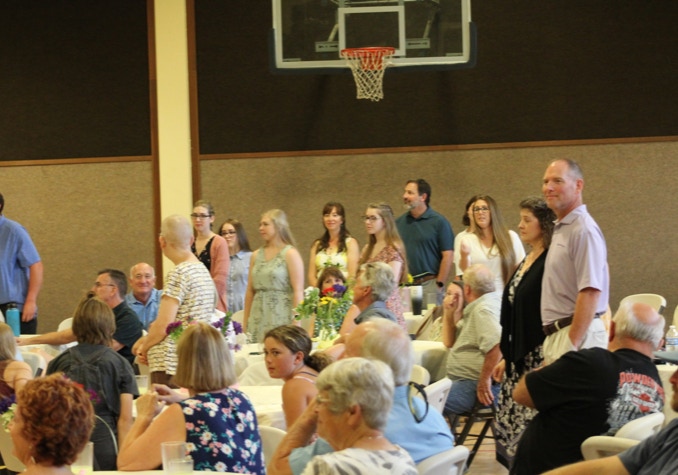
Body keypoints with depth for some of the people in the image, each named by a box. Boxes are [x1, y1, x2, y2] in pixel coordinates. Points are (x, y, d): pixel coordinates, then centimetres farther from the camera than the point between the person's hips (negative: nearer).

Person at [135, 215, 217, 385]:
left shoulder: (178, 274, -12)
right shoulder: (204, 271, 15)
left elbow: (163, 325, -16)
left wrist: (144, 347, 2)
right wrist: (147, 340, 17)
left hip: (172, 364, -8)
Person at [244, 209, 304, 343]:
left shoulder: (290, 254, -3)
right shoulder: (256, 255, 13)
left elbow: (298, 291, -9)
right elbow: (250, 291, 15)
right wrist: (245, 322, 12)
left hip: (281, 318, -5)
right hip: (258, 320, 5)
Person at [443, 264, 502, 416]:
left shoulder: (483, 309, -12)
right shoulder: (475, 309, 23)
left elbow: (496, 344, -28)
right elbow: (449, 342, 30)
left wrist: (484, 380, -24)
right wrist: (449, 313, 16)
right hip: (464, 381, 11)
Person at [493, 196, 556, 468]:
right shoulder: (527, 261, 15)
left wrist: (548, 360, -22)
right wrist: (506, 357, 19)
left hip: (539, 358, -9)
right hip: (518, 360, 9)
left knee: (528, 428, -7)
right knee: (506, 425, 10)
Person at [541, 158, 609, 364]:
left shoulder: (584, 230, -14)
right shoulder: (561, 228, 18)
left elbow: (590, 292, -21)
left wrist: (572, 345, -23)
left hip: (578, 333, -9)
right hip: (556, 333, 9)